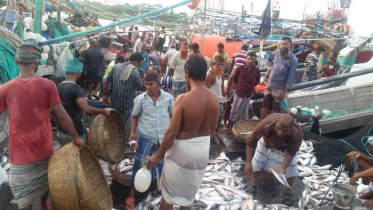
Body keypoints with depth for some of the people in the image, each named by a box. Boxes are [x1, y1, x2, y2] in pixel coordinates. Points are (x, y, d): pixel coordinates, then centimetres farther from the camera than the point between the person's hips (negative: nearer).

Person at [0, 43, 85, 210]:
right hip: (43, 146, 1)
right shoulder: (47, 85, -11)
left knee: (24, 194, 9)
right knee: (44, 179, 27)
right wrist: (76, 138, -3)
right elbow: (61, 116, -13)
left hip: (20, 149, -1)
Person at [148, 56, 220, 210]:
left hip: (183, 149, -5)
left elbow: (171, 132, -22)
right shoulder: (215, 99, -6)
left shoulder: (183, 99, -25)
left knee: (169, 191, 16)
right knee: (190, 191, 25)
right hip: (203, 149, 6)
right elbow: (213, 128, 6)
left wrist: (158, 155, -9)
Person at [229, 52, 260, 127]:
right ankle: (231, 125, 23)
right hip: (239, 93, -2)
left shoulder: (257, 70, -6)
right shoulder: (240, 68, -12)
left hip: (249, 94, 2)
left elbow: (257, 81, 14)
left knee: (245, 112, 14)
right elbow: (234, 78, 4)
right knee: (235, 111, 7)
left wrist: (250, 86, 9)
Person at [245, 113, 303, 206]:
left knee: (291, 168, -6)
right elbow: (251, 141, -32)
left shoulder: (297, 134, -41)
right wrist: (248, 162, -31)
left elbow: (291, 152, -22)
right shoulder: (266, 124, -45)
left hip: (285, 146, 0)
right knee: (256, 161, -1)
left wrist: (283, 167, -31)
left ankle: (288, 192, 21)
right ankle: (254, 185, 26)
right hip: (267, 141, 0)